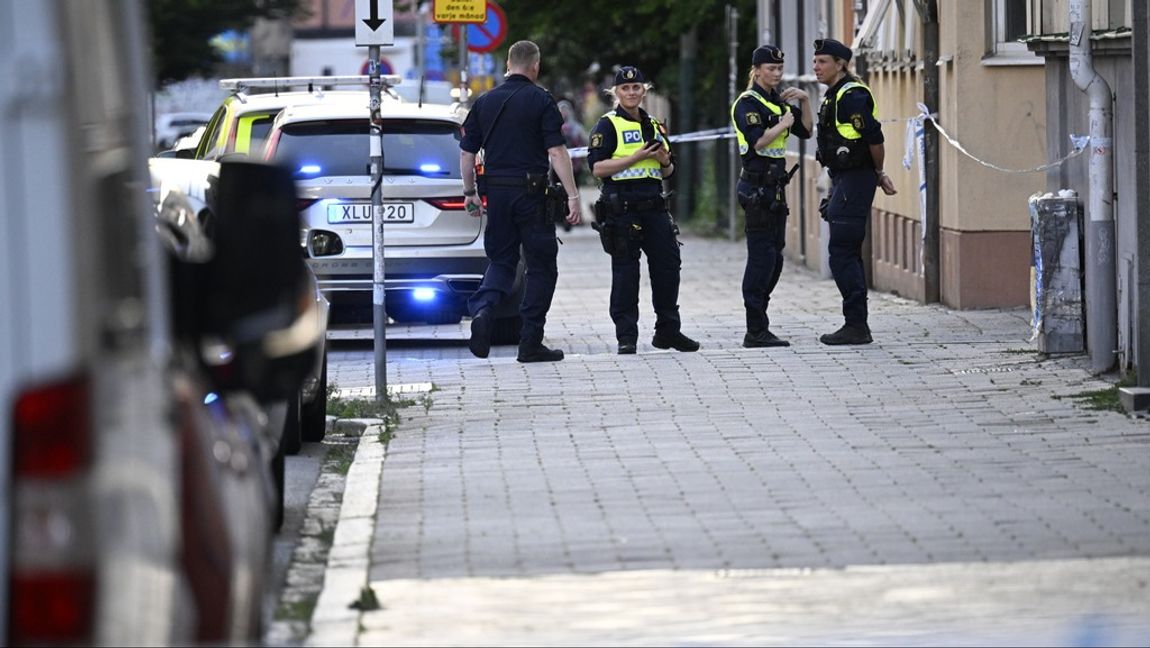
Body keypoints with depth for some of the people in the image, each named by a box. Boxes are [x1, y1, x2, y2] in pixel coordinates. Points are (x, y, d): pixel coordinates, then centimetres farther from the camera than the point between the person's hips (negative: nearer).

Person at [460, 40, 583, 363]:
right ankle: (531, 343, 4)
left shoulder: (485, 101, 8)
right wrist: (572, 196, -12)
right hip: (531, 192, -4)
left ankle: (482, 309, -13)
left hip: (496, 192, 4)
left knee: (501, 259, 16)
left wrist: (470, 193, 20)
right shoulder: (540, 100, -6)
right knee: (541, 266, 6)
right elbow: (556, 152, -12)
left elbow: (467, 152, 10)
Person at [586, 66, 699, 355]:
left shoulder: (655, 125, 18)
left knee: (668, 265, 5)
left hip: (654, 206, 6)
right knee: (625, 271, -3)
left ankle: (668, 330, 16)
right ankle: (626, 336, 1)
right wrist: (636, 157, -16)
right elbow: (597, 167, -12)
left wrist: (665, 161, 1)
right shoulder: (608, 126, -1)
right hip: (621, 208, -6)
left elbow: (668, 172, 25)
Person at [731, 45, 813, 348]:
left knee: (773, 257, 10)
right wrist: (783, 124, -11)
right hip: (757, 185, -9)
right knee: (762, 256, -11)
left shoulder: (779, 101, 16)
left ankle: (759, 327, 15)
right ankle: (756, 331, -11)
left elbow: (805, 131, 17)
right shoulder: (748, 103, -10)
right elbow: (757, 141, -22)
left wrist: (805, 101, 5)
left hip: (775, 186, 9)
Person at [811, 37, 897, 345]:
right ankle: (857, 324, 17)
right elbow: (870, 139, 21)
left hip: (855, 180, -11)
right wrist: (879, 175, 16)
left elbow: (874, 138, -18)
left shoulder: (852, 96, -16)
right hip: (843, 180, 11)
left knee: (842, 253, -11)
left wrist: (878, 173, -4)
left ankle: (856, 326, -10)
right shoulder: (834, 96, 17)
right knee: (848, 254, 12)